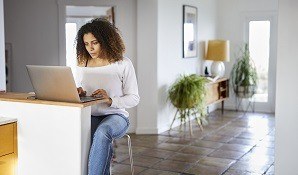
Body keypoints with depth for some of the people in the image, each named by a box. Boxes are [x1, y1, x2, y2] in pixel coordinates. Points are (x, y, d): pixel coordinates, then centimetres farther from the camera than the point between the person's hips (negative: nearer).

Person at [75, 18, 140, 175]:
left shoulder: (123, 64, -3)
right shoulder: (82, 65, 9)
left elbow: (134, 98, -3)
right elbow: (79, 95, 17)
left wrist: (111, 101, -19)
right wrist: (79, 94, -8)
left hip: (116, 116, -2)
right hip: (89, 116, 2)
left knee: (102, 132, -38)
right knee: (103, 142, -34)